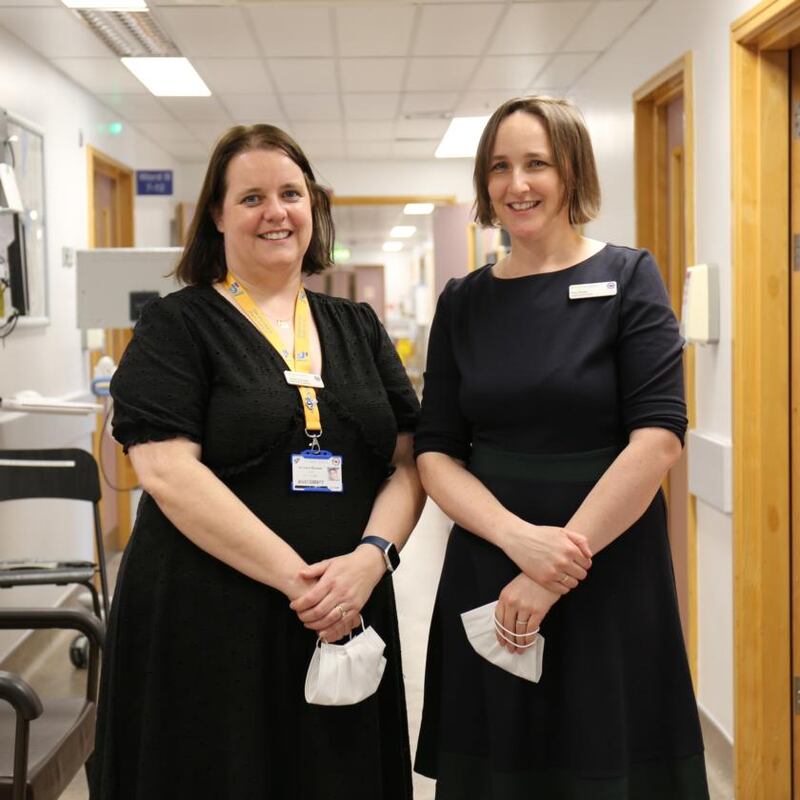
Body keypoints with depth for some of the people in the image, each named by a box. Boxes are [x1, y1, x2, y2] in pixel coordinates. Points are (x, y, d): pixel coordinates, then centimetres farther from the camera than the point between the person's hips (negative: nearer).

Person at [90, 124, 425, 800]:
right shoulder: (177, 326, -1)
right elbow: (167, 472, -13)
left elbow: (408, 464, 7)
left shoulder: (359, 328, 12)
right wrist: (298, 579, -17)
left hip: (345, 624, 4)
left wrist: (370, 557, -13)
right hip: (207, 627, -4)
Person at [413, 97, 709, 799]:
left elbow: (658, 438, -13)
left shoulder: (628, 279, -3)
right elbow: (435, 452, 2)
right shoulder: (464, 302, 6)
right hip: (488, 580, 3)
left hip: (612, 581, -3)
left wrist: (558, 575, -17)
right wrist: (520, 538, -16)